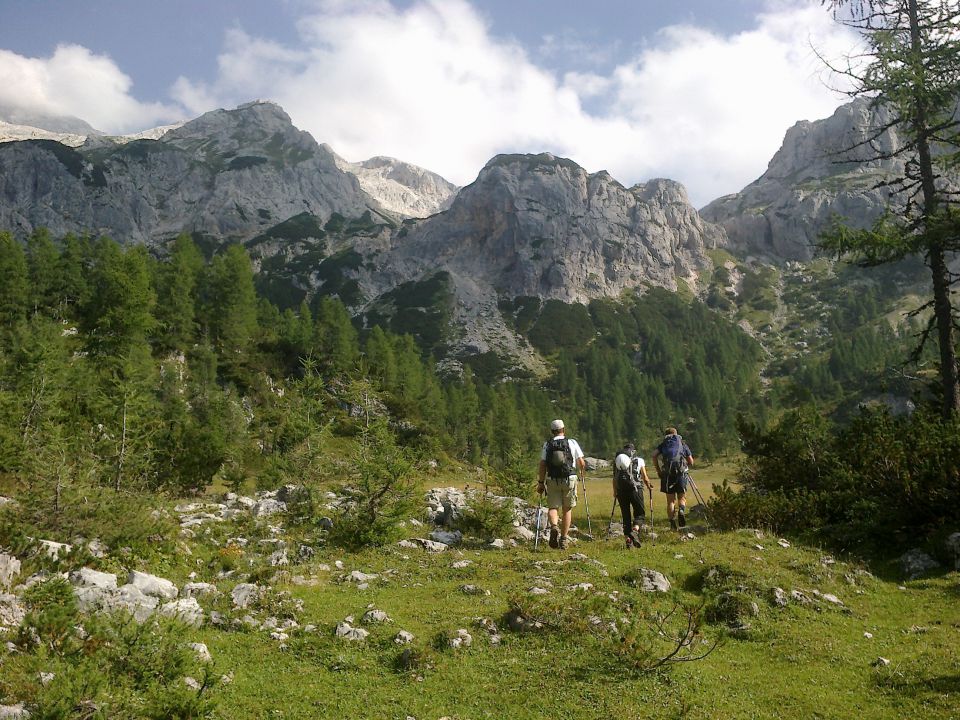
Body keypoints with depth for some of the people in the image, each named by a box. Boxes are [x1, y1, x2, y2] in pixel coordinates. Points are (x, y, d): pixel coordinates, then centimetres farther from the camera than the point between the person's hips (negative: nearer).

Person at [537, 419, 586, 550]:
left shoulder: (547, 445, 2)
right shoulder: (572, 443, 0)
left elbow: (542, 465, -3)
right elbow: (581, 464, 1)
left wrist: (541, 482, 5)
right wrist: (582, 470, 23)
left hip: (552, 480, 0)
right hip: (569, 479, 0)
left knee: (553, 507, 7)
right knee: (567, 509, 12)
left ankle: (554, 526, -24)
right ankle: (564, 539, 12)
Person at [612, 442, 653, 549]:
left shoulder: (616, 459, 14)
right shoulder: (639, 460, 10)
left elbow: (614, 478, 11)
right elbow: (645, 478, 8)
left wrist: (615, 492, 22)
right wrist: (649, 486, 27)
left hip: (621, 490, 2)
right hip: (635, 488, -2)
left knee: (625, 515, 11)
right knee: (640, 513, 8)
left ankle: (628, 539, 6)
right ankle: (634, 531, -18)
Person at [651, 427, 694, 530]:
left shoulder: (663, 444, 17)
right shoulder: (682, 444, 19)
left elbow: (653, 456, -1)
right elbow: (691, 461, 15)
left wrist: (658, 470, 6)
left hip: (667, 473, 0)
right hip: (681, 472, 0)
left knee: (670, 500, 6)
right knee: (681, 497, 9)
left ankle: (672, 522, -4)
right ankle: (681, 510, -22)